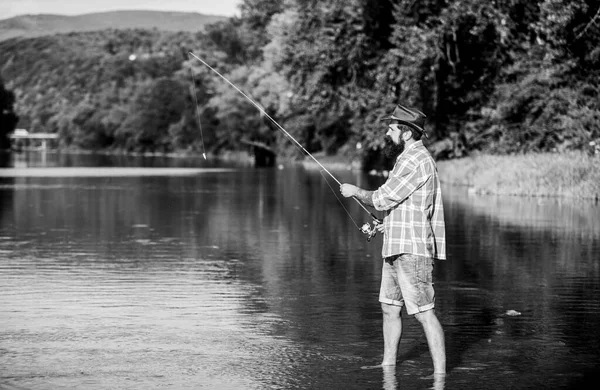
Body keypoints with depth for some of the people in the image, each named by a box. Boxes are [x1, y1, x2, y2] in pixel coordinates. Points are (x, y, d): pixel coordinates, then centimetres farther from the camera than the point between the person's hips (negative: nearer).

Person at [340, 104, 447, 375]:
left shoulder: (416, 160, -16)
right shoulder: (410, 158, 18)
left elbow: (382, 199, -17)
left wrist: (354, 191, -1)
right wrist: (388, 224, 20)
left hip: (411, 250, -11)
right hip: (396, 250, 11)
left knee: (424, 312, -10)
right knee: (390, 307, 16)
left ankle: (440, 375, -8)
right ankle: (388, 365, 26)